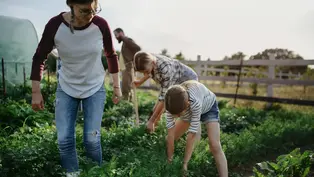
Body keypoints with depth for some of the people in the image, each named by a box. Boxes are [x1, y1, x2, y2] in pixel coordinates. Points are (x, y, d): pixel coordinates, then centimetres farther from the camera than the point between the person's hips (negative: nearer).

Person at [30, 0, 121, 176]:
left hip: (95, 88, 0)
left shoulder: (101, 25, -18)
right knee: (64, 139, -1)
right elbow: (39, 58, -6)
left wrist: (117, 86, 2)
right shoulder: (55, 25, -19)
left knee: (92, 138, -3)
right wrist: (36, 92, -4)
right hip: (66, 88, 1)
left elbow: (111, 55, -1)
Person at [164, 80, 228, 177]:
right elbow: (171, 133, -28)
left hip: (208, 108, -4)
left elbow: (192, 134, -40)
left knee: (215, 146, -23)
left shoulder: (195, 102, -46)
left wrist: (185, 162, -33)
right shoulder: (172, 103, -32)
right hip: (189, 110, 5)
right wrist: (169, 159, -24)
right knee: (169, 138, 2)